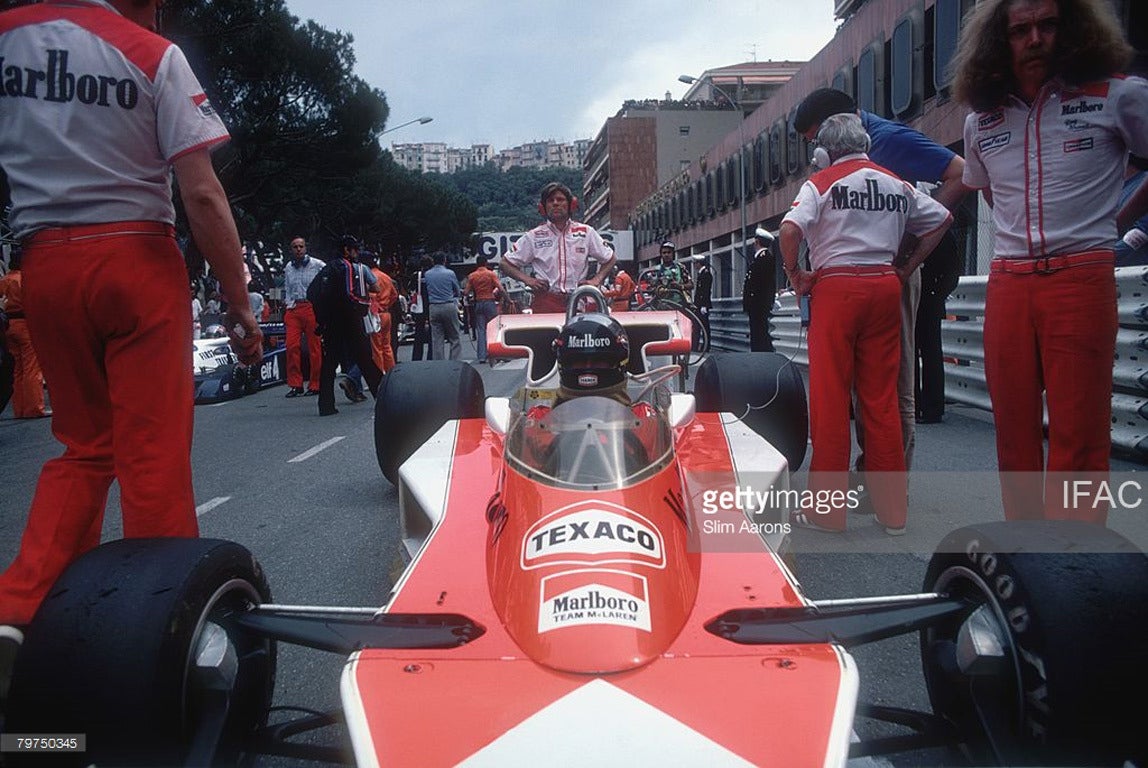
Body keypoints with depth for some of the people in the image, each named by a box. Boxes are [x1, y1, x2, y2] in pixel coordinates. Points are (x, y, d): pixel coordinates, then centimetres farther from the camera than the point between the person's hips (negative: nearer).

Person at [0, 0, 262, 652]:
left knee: (83, 445, 17)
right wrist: (240, 303, -8)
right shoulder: (152, 53, -5)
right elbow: (202, 195, -11)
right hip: (137, 262, -4)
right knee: (153, 451, 2)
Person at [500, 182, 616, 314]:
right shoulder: (533, 237, 7)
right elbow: (506, 263, 13)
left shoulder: (586, 233, 10)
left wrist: (596, 280, 6)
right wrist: (527, 280, -2)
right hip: (545, 303, -1)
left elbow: (609, 259, 22)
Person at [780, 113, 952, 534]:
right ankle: (892, 510, 12)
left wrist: (794, 273, -3)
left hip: (837, 287, -5)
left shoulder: (822, 182, -1)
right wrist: (906, 268, 17)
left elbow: (790, 229, -17)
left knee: (829, 397, -1)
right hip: (886, 287, 5)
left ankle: (827, 509, 2)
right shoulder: (897, 184, 14)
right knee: (882, 397, 8)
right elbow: (942, 218, 19)